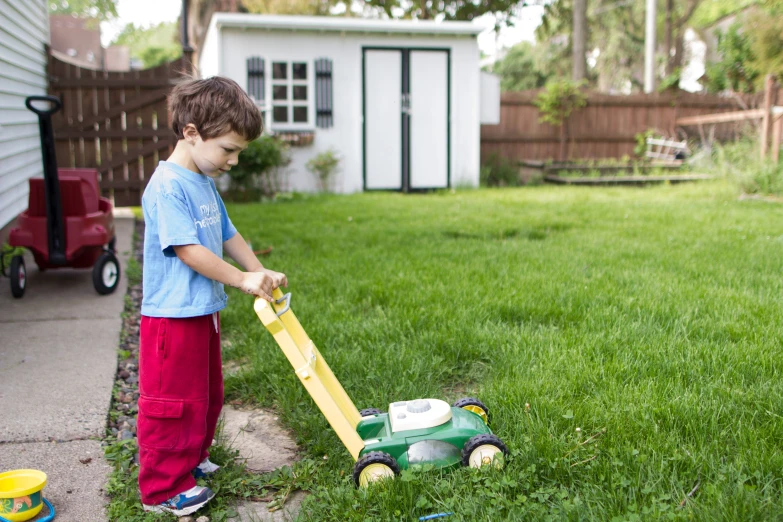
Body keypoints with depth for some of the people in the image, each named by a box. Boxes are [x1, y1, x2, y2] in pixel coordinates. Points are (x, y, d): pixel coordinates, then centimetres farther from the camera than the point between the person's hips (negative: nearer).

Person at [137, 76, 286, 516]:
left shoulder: (205, 183, 11)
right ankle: (164, 489, 16)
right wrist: (242, 280, -17)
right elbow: (187, 249, -24)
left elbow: (228, 235, 18)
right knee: (173, 401, 1)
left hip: (205, 310, 10)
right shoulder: (167, 186, -20)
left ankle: (191, 459, 40)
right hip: (173, 315, -10)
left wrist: (260, 272, 8)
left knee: (207, 394, 21)